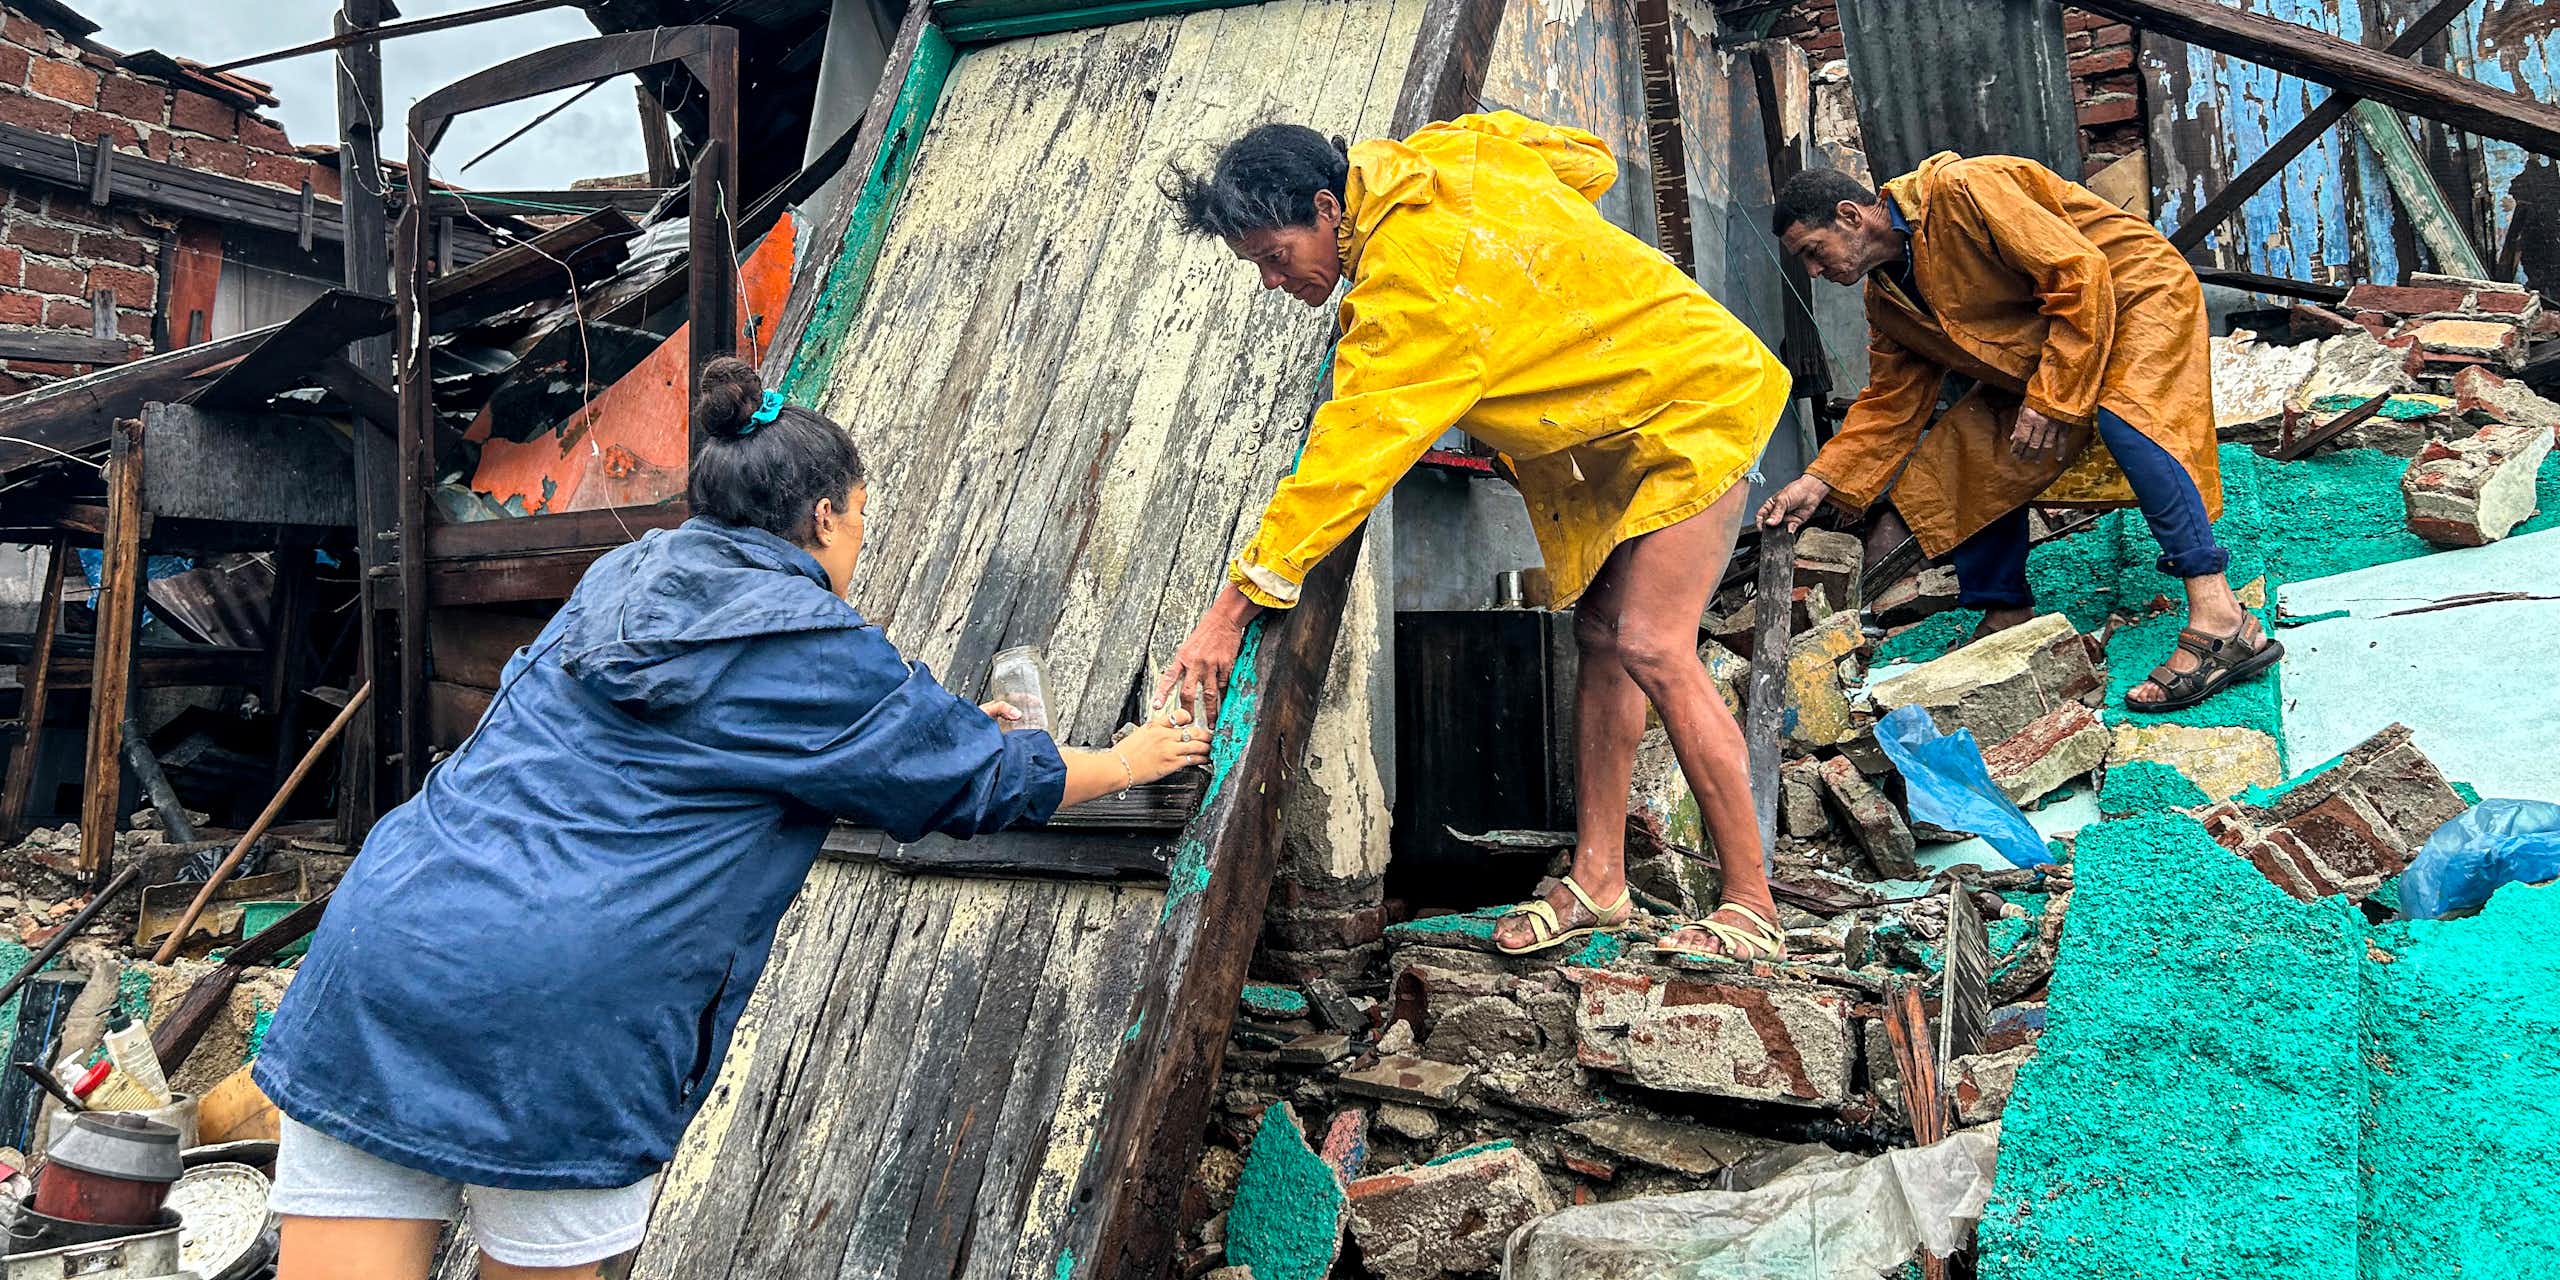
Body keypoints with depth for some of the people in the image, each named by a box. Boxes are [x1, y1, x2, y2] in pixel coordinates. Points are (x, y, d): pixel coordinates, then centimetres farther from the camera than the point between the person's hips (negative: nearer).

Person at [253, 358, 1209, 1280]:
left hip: (378, 939, 6)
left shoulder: (620, 578, 20)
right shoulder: (819, 651, 0)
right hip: (568, 1008, -6)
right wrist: (1130, 759, 31)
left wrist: (948, 724, 46)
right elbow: (986, 782, 12)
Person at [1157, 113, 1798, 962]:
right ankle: (1598, 878, 8)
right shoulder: (1436, 159, -4)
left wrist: (1236, 602, -31)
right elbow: (1588, 164, 10)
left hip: (1691, 407, -10)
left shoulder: (1415, 278, -30)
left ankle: (1751, 910, -10)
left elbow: (1352, 453, -33)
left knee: (1652, 647, -18)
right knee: (1600, 635, 5)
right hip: (1618, 422, 10)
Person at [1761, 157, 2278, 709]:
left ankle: (2219, 621, -39)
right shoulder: (1887, 296, 1)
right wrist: (1820, 481, -2)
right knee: (1972, 448, 0)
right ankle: (2007, 617, 13)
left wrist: (2049, 397, -30)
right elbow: (1890, 402, 8)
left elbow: (2079, 272, -28)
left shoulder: (1959, 191, -26)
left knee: (2122, 416, -33)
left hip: (2137, 291, -9)